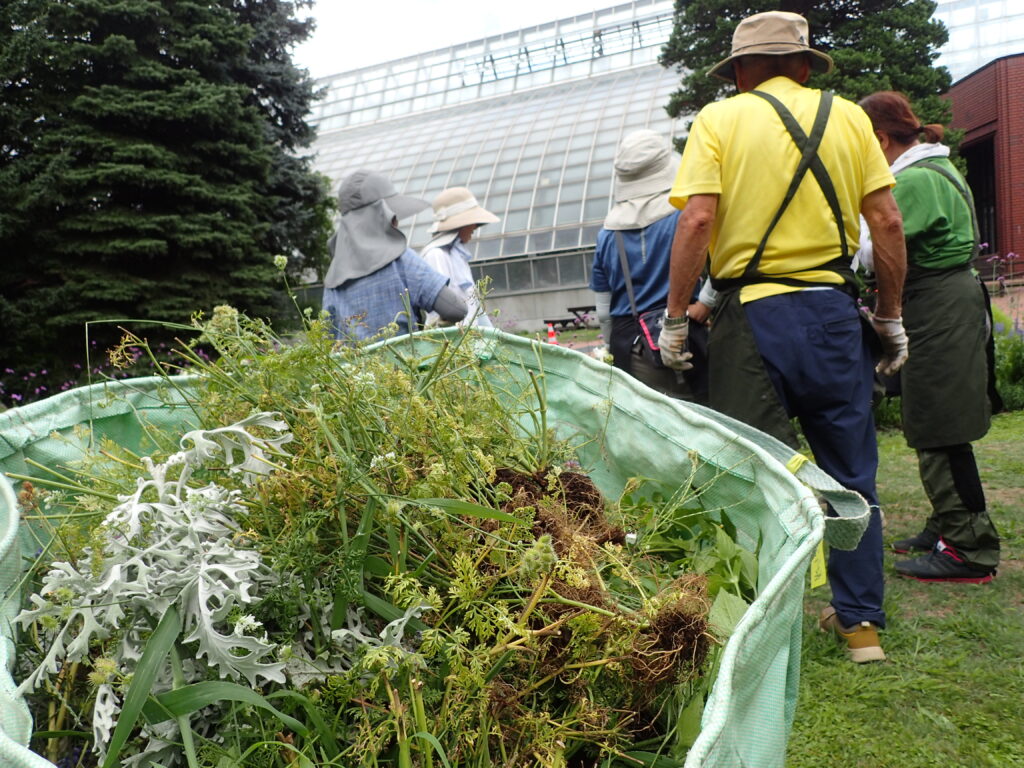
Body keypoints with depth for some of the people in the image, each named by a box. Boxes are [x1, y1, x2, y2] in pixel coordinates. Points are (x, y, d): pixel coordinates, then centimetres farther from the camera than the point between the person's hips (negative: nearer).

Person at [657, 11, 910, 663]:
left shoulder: (720, 120, 2)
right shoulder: (847, 117, 9)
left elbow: (697, 221, -10)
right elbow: (888, 223, 4)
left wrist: (675, 317, -4)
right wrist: (891, 318, 12)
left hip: (754, 314, -3)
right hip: (835, 310, 3)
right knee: (851, 471, 13)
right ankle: (861, 620, 22)